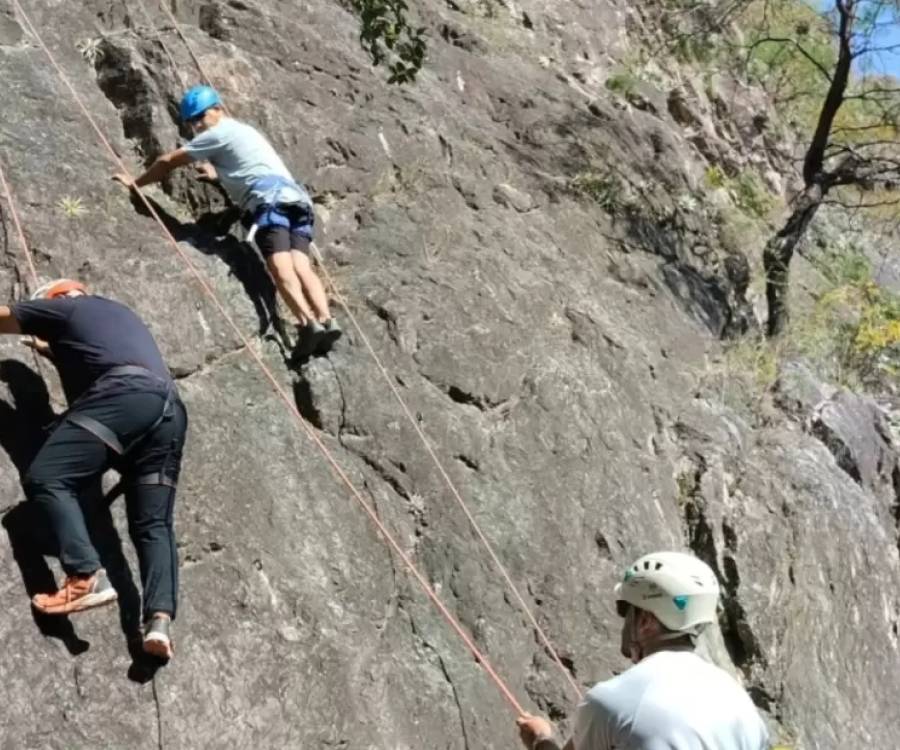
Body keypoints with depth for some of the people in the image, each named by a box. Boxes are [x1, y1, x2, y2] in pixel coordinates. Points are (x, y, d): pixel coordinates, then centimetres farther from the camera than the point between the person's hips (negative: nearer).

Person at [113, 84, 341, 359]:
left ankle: (309, 323, -44)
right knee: (301, 265, -12)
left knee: (280, 265, -24)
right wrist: (218, 174, 72)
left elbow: (167, 161, 16)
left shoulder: (218, 133, 12)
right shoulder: (243, 131, 38)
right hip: (297, 198, 8)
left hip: (271, 197, -8)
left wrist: (136, 183, 28)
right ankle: (326, 320, -34)